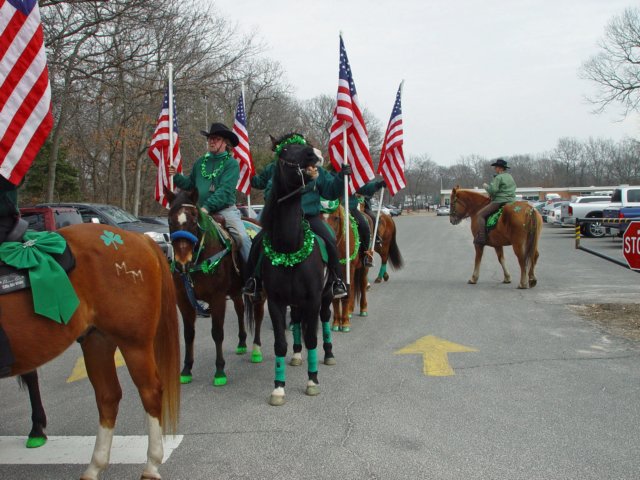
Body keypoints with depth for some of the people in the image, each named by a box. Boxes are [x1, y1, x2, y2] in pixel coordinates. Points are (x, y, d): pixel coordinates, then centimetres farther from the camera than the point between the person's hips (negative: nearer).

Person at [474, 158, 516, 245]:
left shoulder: (498, 177, -11)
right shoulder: (510, 177, 18)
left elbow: (492, 190, -20)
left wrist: (486, 186, 1)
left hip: (499, 201, -9)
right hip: (511, 202, 9)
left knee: (480, 214, -7)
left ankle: (481, 237, -18)